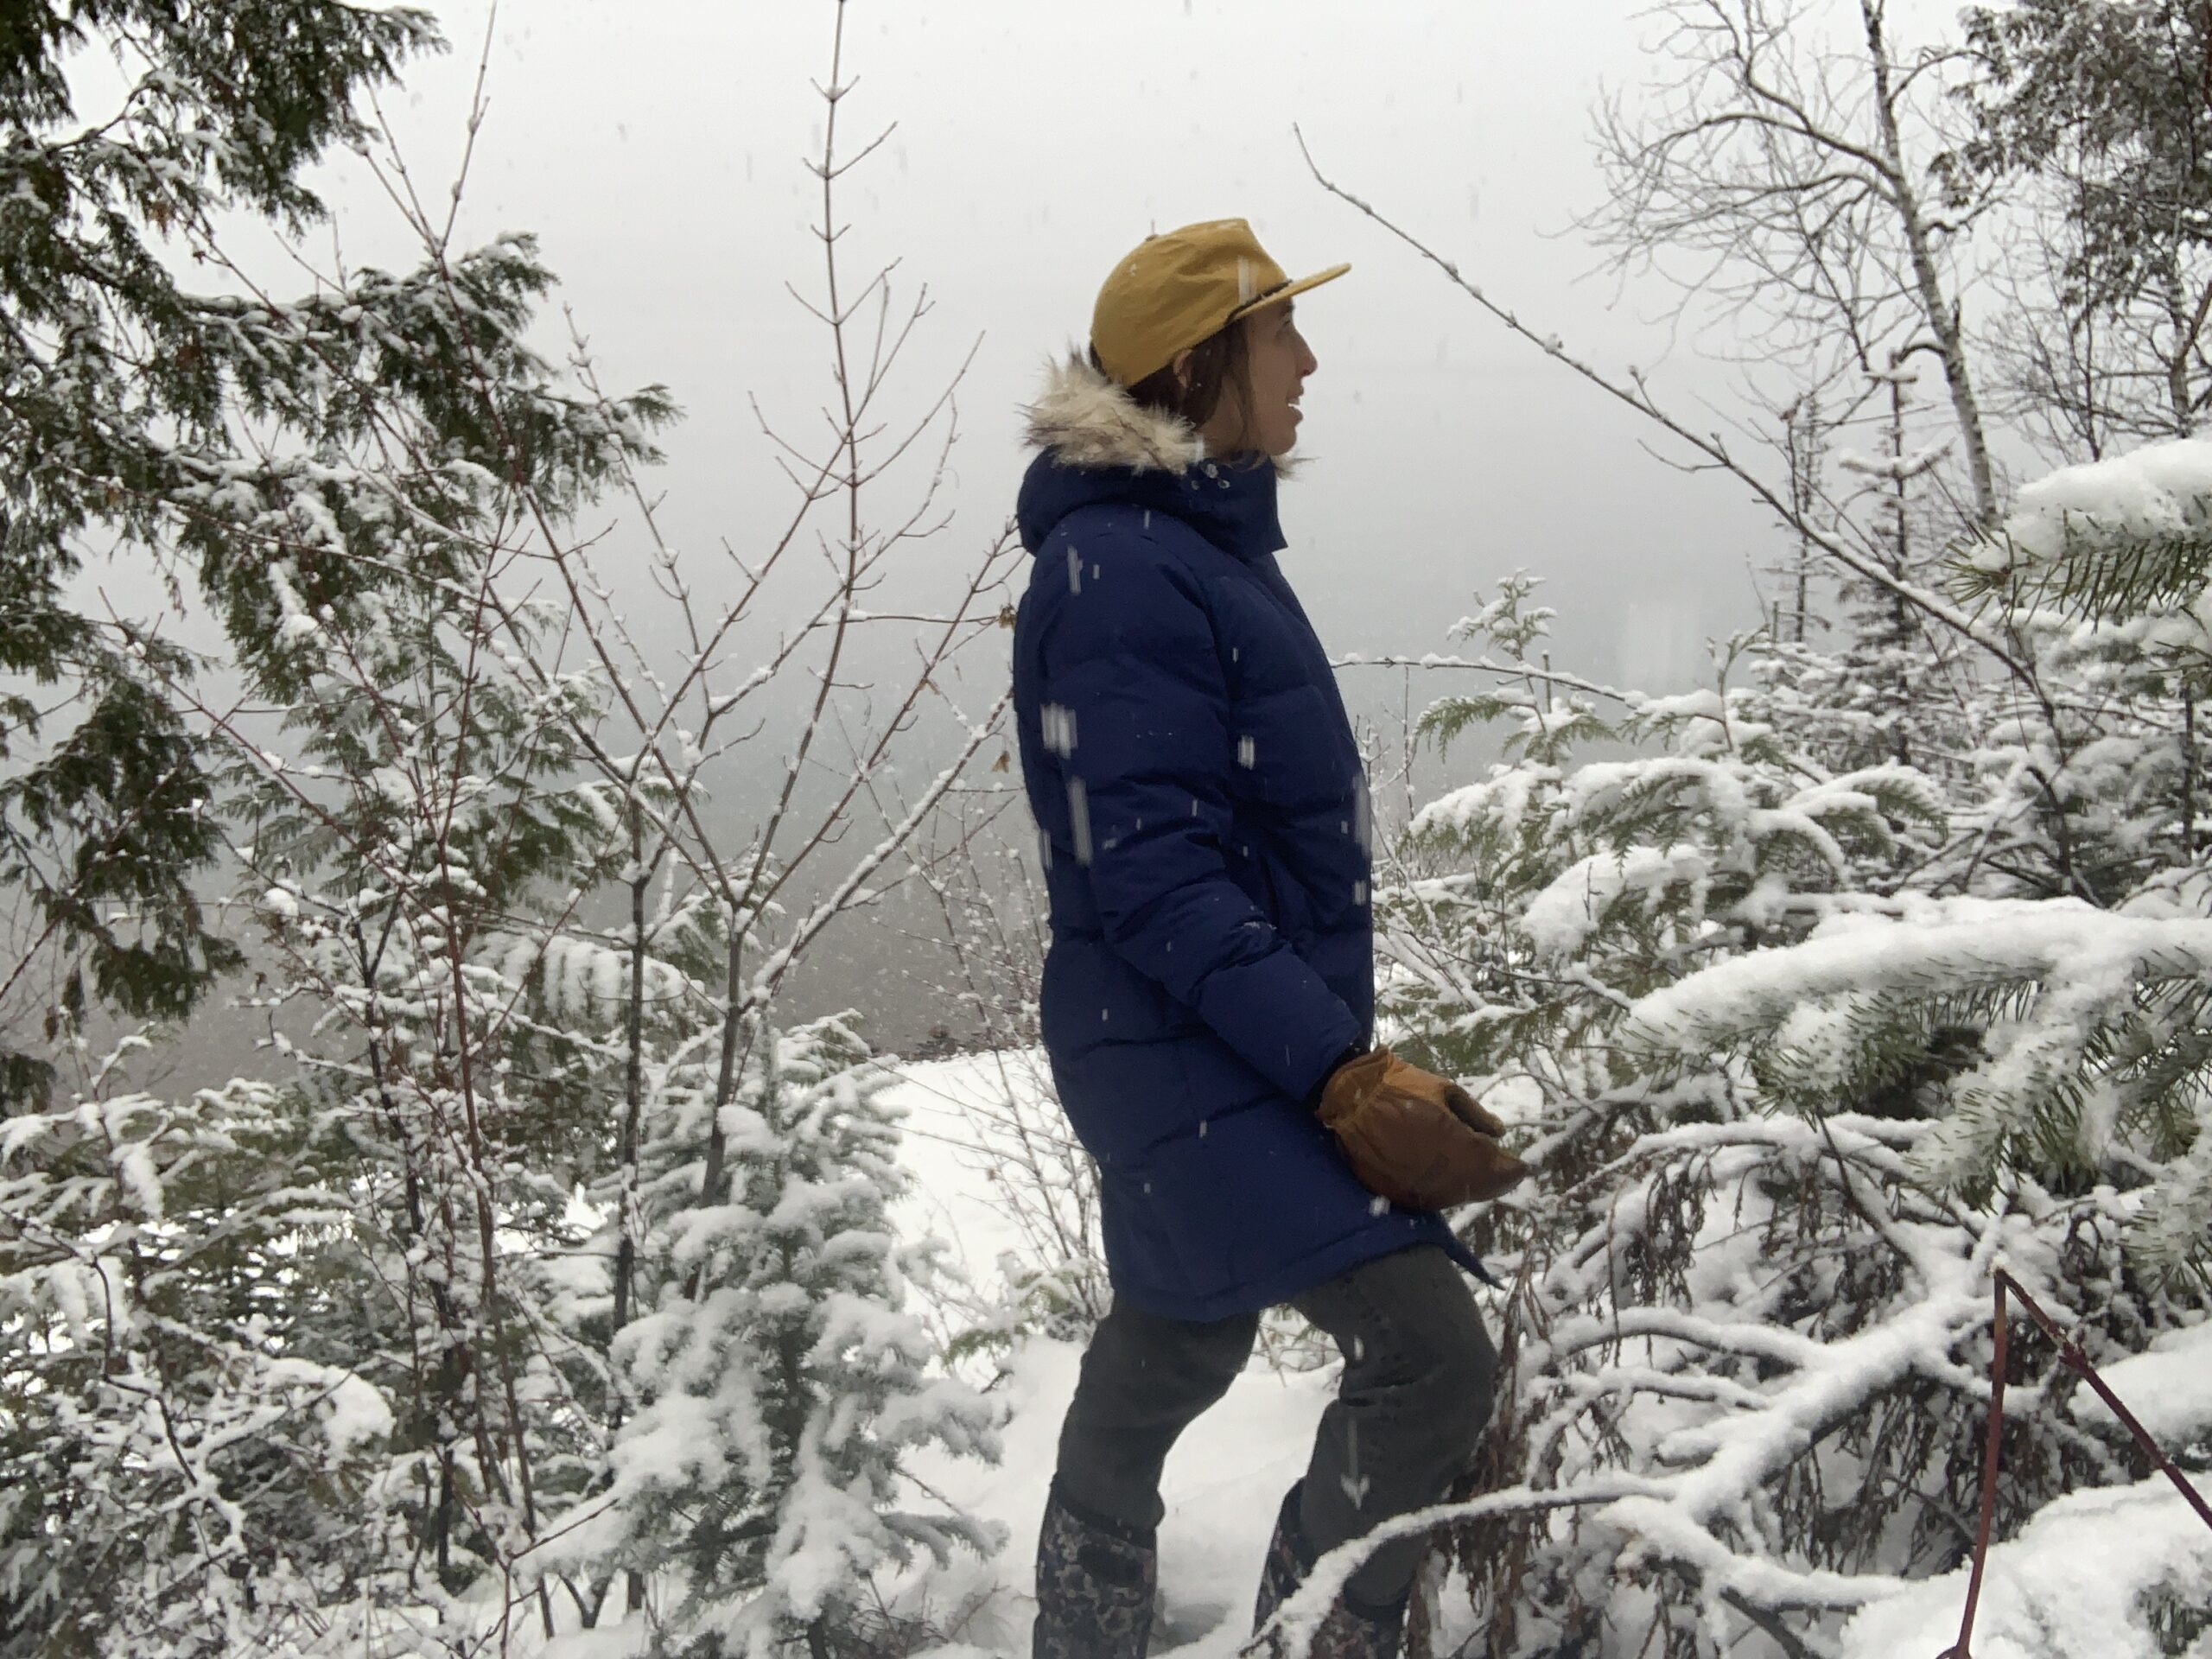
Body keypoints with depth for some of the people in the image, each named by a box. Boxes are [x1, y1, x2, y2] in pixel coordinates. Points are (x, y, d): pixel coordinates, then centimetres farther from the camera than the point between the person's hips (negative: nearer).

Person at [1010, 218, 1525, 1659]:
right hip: (1194, 1057, -10)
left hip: (1203, 1052, 10)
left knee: (1173, 1356, 21)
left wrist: (1332, 1030, 23)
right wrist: (1345, 1071, -28)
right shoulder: (1118, 569, -19)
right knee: (1431, 1351, -15)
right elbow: (1148, 873, -25)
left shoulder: (1205, 542, 12)